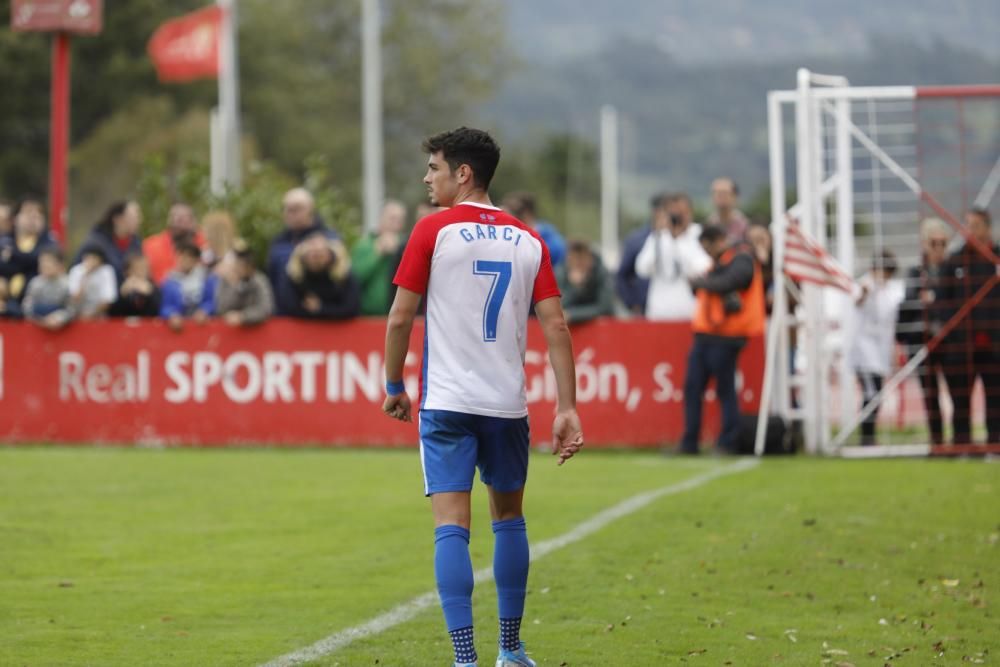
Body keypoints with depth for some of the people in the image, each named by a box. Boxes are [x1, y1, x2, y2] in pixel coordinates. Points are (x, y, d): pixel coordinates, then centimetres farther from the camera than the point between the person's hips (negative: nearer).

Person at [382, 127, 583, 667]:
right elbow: (555, 327, 0)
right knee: (508, 516, 19)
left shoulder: (434, 231, -4)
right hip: (508, 403, 4)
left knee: (451, 526, -5)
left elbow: (400, 318, -4)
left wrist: (394, 387, 9)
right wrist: (566, 409, 0)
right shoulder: (528, 240, 6)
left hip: (448, 402, -3)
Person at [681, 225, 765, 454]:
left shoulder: (741, 261, -8)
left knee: (725, 390, -4)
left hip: (725, 338, -9)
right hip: (705, 335, 9)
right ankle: (689, 443, 8)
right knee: (692, 388, 5)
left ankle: (728, 443, 1)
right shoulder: (718, 262, 20)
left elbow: (726, 283, -23)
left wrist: (699, 282, -8)